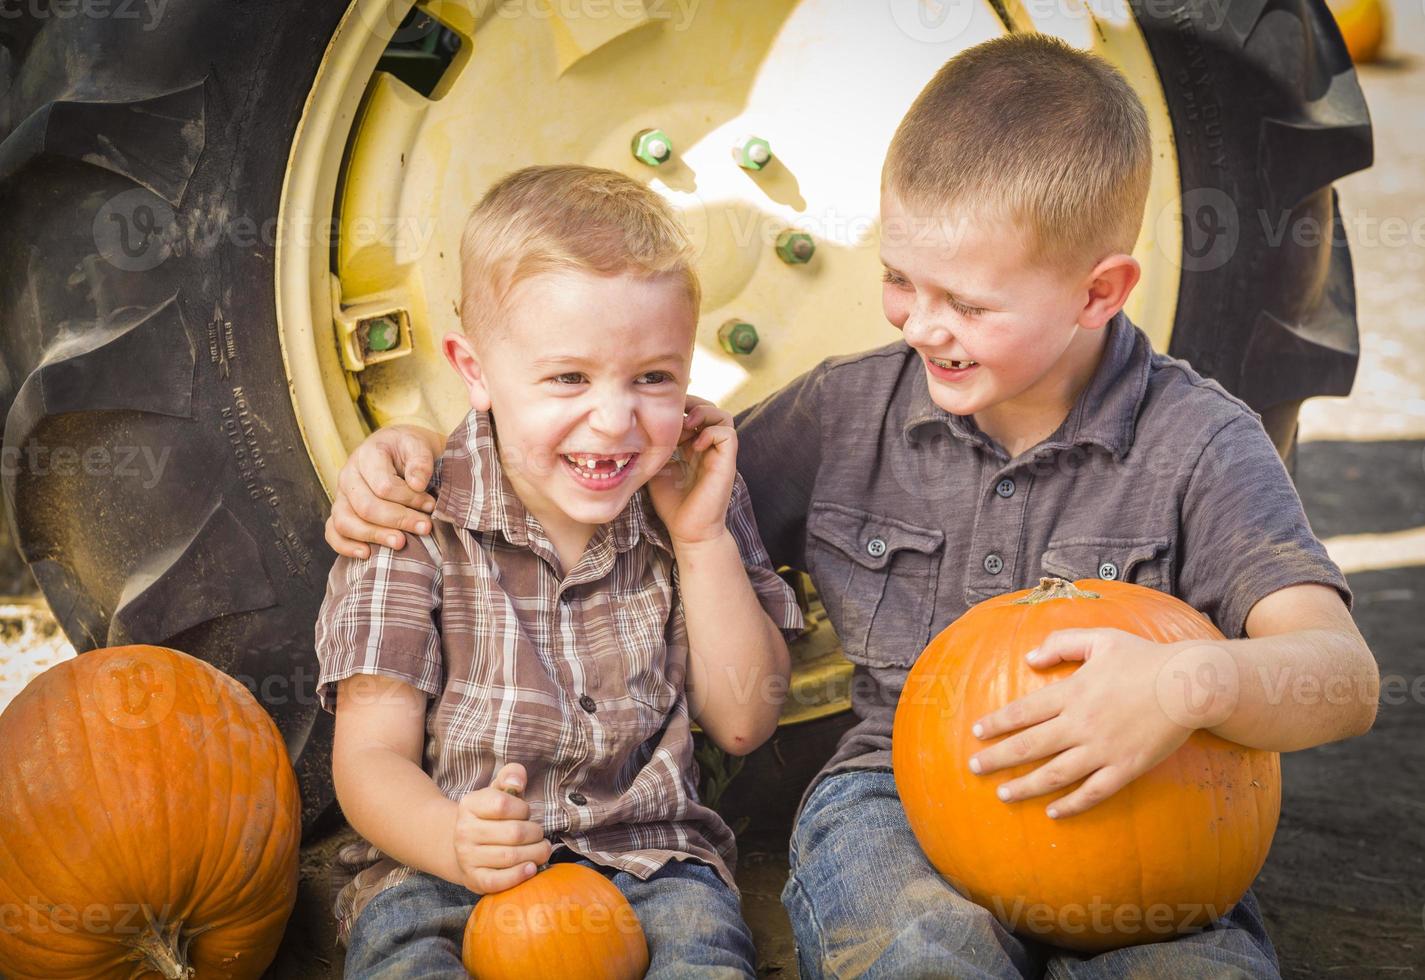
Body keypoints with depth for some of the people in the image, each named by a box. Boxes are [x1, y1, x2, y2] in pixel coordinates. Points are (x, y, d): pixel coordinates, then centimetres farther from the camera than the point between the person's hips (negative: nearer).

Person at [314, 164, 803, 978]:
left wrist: (702, 538, -10)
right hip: (443, 875, -1)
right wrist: (451, 839, -32)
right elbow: (372, 755, -9)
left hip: (649, 859, 2)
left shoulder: (694, 496, 2)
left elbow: (743, 723, 2)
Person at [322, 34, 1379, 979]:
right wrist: (430, 449, -1)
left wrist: (1190, 684, -39)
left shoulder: (1196, 443, -6)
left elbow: (1343, 672, -15)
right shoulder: (851, 412, 3)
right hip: (897, 797, 1)